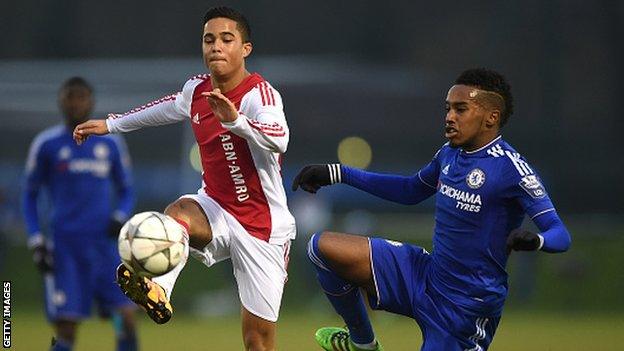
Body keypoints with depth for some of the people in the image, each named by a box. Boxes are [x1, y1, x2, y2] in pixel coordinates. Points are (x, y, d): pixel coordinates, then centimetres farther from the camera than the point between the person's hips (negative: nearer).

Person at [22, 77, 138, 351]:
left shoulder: (111, 143, 10)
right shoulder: (46, 144, 4)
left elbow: (126, 191, 20)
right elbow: (30, 195, 11)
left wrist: (121, 216, -1)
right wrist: (36, 241, 1)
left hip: (104, 241, 2)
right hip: (63, 244, -2)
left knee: (126, 320, -11)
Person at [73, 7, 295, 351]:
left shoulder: (259, 93, -20)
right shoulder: (196, 90, 0)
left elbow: (278, 139, -41)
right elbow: (168, 107, 25)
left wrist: (235, 121, -57)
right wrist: (111, 124, 36)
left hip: (262, 227, -4)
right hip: (215, 208, 5)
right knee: (178, 211, -31)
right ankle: (157, 291, -55)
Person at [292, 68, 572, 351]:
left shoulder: (510, 167, -18)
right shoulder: (450, 153, 5)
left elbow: (560, 236, -21)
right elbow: (412, 191, 26)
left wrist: (534, 241, -46)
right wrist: (338, 174, 23)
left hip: (467, 303, -7)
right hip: (425, 275, 7)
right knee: (322, 248, 0)